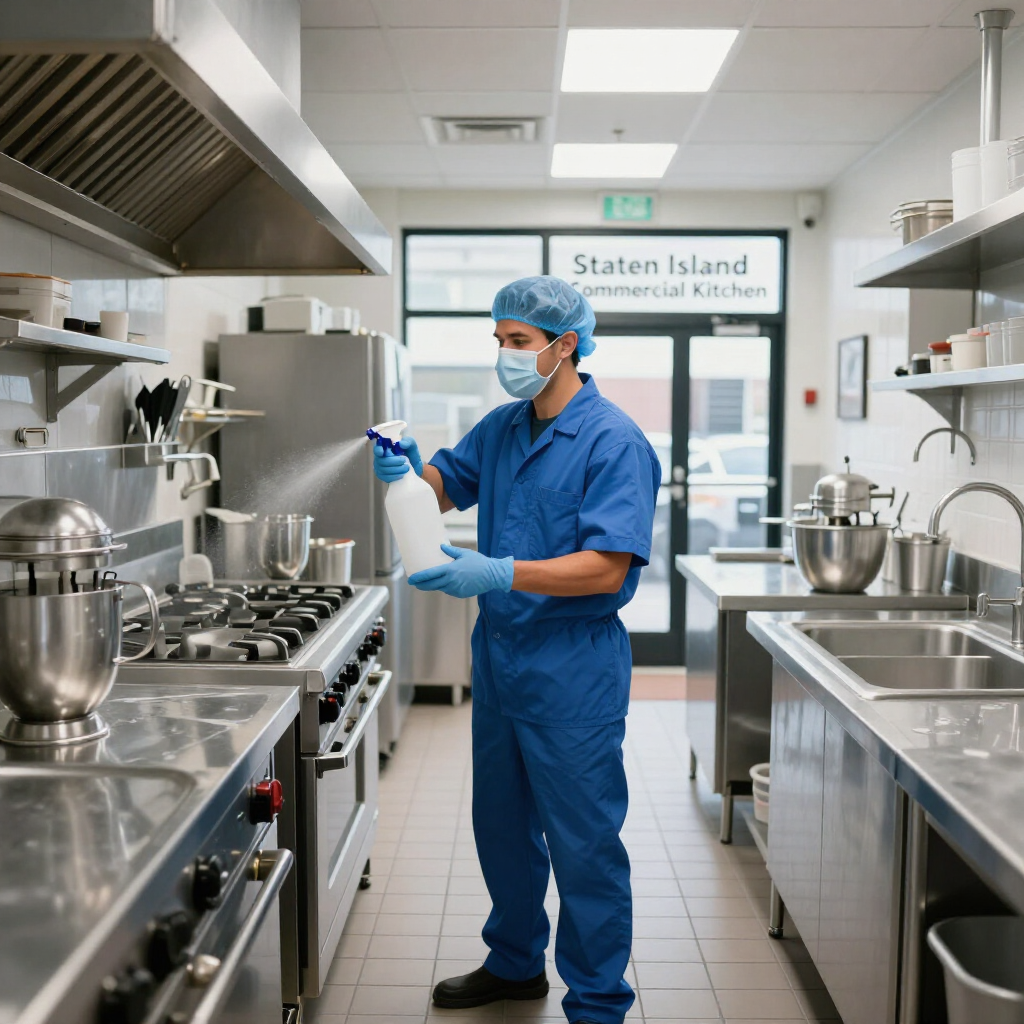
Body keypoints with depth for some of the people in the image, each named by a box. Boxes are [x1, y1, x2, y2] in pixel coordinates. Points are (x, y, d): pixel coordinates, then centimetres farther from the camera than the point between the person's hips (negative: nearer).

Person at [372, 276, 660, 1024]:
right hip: (499, 652, 8)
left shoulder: (614, 441, -16)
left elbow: (606, 569, -23)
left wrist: (498, 574, -30)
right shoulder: (502, 428, 8)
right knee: (501, 823, 21)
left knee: (583, 842, 4)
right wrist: (408, 469, -3)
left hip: (573, 668, -8)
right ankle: (515, 963, 42)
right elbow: (447, 486, 21)